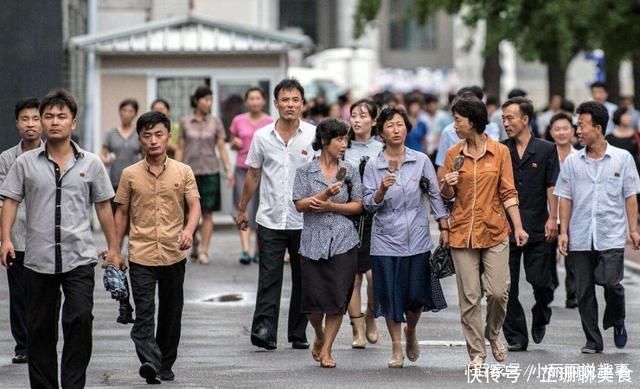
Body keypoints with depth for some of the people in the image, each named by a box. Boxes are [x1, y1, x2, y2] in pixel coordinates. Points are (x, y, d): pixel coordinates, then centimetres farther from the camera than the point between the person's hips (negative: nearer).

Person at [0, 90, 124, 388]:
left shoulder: (91, 163, 6)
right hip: (38, 259, 1)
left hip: (79, 257, -1)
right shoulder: (26, 163, 5)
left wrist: (113, 248, 11)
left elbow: (103, 206, 11)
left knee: (80, 319, -15)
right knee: (39, 328, 6)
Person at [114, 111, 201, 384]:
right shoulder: (130, 175, 4)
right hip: (141, 256, -1)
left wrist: (189, 230, -23)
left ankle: (166, 365, 23)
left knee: (171, 314, 10)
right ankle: (149, 362, -25)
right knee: (144, 312, -13)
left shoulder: (183, 172, 3)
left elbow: (194, 206, -3)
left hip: (174, 255, 1)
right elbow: (122, 213, 10)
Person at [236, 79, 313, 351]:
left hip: (304, 221, 0)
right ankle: (264, 330, -12)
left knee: (302, 279, 8)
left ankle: (298, 334, 16)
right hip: (270, 220, 0)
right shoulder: (262, 136, 4)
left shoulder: (314, 135, 0)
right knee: (269, 277, -7)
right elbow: (253, 175, 14)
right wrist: (242, 209, 16)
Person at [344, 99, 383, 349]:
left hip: (375, 216, -1)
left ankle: (371, 318, 18)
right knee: (352, 275, 2)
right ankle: (358, 330, 10)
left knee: (373, 272, -9)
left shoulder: (382, 150, 3)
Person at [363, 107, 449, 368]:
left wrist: (444, 228, 2)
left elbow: (435, 196, 6)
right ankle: (397, 349, 14)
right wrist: (382, 190, -21)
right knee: (391, 295, 1)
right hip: (386, 241, -1)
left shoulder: (421, 161, 2)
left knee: (417, 294, 2)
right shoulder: (373, 166, -1)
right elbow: (369, 205, -2)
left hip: (417, 239, 1)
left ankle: (411, 332, 32)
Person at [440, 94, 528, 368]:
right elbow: (447, 196, 13)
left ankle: (493, 335, 21)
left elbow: (508, 193, 3)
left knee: (498, 291, -7)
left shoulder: (500, 152, 1)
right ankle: (477, 352, 9)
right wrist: (447, 186, -10)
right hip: (462, 232, 1)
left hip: (494, 232, -1)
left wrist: (518, 226, -5)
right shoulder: (453, 154, 5)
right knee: (469, 296, 0)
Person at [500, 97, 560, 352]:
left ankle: (540, 317, 29)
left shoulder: (546, 150, 4)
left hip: (537, 228, -1)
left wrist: (552, 219, -7)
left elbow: (552, 187, 2)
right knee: (508, 287, 0)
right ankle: (516, 337, 8)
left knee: (540, 281, -2)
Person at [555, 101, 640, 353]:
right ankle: (593, 340, 13)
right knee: (584, 290, 2)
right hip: (580, 237, 2)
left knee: (611, 283, -15)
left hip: (611, 236, -2)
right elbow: (565, 198, 9)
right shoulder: (572, 162, 6)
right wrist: (563, 231, 3)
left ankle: (616, 322, 14)